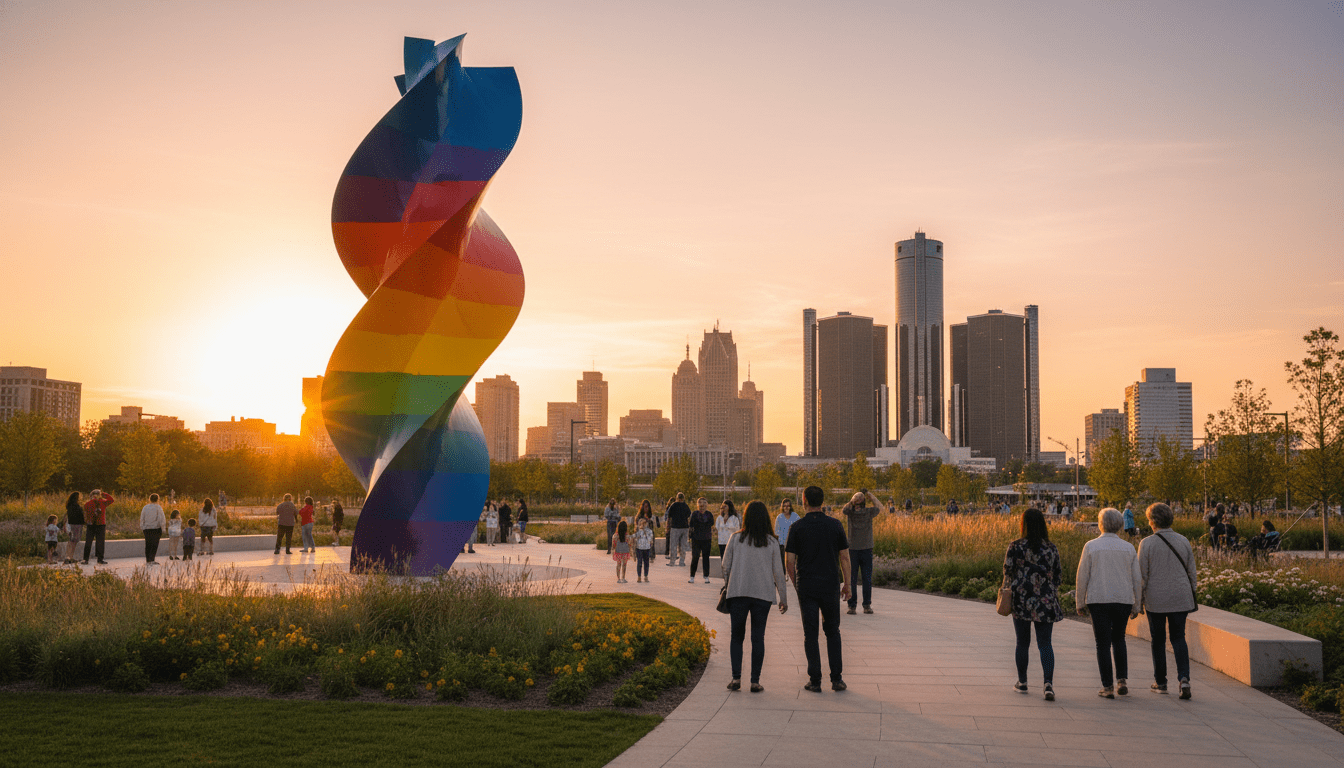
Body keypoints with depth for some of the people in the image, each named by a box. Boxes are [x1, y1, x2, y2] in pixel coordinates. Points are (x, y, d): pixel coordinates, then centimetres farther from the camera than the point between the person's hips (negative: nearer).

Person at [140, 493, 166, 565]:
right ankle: (152, 560, -11)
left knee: (148, 545, 11)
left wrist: (142, 528, 18)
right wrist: (163, 529, -3)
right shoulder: (158, 508, -5)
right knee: (154, 545, -3)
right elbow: (161, 519, -9)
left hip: (146, 529, 4)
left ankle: (147, 560, 14)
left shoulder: (145, 508, 7)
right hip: (156, 529, -4)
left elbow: (142, 519, 9)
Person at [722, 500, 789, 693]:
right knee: (758, 637, 6)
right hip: (763, 594, 0)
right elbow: (778, 572, 2)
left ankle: (736, 678, 2)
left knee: (737, 635, 11)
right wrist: (783, 598, 10)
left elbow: (726, 566, 2)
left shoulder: (736, 538, -1)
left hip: (738, 592, 0)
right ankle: (755, 681, 5)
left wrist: (727, 586, 19)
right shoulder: (771, 543, 0)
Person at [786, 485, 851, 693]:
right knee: (832, 631, 14)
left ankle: (815, 681, 5)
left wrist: (795, 584, 11)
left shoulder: (796, 528, -5)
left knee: (810, 634, 5)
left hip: (806, 587, -1)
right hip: (830, 586, 1)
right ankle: (836, 679, 10)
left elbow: (789, 562, -4)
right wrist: (847, 584, 11)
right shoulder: (835, 525, -1)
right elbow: (845, 557, 1)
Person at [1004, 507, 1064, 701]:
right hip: (1046, 603, 1)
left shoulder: (1016, 547, -8)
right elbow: (1057, 576, 6)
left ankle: (1022, 682, 23)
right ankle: (1049, 682, -13)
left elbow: (1008, 573, -4)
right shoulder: (1051, 549, 0)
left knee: (1023, 642, 12)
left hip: (1022, 601, -1)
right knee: (1045, 643, 4)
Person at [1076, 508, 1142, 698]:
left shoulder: (1091, 546, -4)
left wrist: (1080, 603, 4)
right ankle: (1122, 680, 9)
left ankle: (1108, 687, 2)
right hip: (1123, 600, 2)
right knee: (1119, 639, 20)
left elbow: (1082, 577, -4)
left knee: (1103, 643, 3)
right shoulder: (1128, 548, 2)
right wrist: (1136, 605, 11)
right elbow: (1137, 579, 3)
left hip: (1098, 599, -2)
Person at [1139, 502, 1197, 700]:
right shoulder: (1183, 541, 2)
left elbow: (1142, 575, -6)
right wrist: (1192, 597, 19)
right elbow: (1191, 572, 9)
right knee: (1179, 638, 9)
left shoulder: (1146, 544, -9)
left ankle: (1160, 683, 17)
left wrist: (1139, 600, 3)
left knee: (1158, 641, 9)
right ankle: (1184, 678, -9)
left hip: (1156, 600, -2)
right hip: (1180, 599, 2)